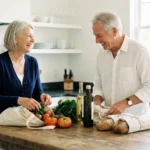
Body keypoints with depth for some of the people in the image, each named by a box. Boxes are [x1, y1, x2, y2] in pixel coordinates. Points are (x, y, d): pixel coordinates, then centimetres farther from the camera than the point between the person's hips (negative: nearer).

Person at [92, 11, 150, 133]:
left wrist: (126, 102, -20)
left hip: (136, 118, -5)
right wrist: (97, 100, 0)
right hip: (111, 117, 5)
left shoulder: (138, 50, -9)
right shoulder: (101, 54, 10)